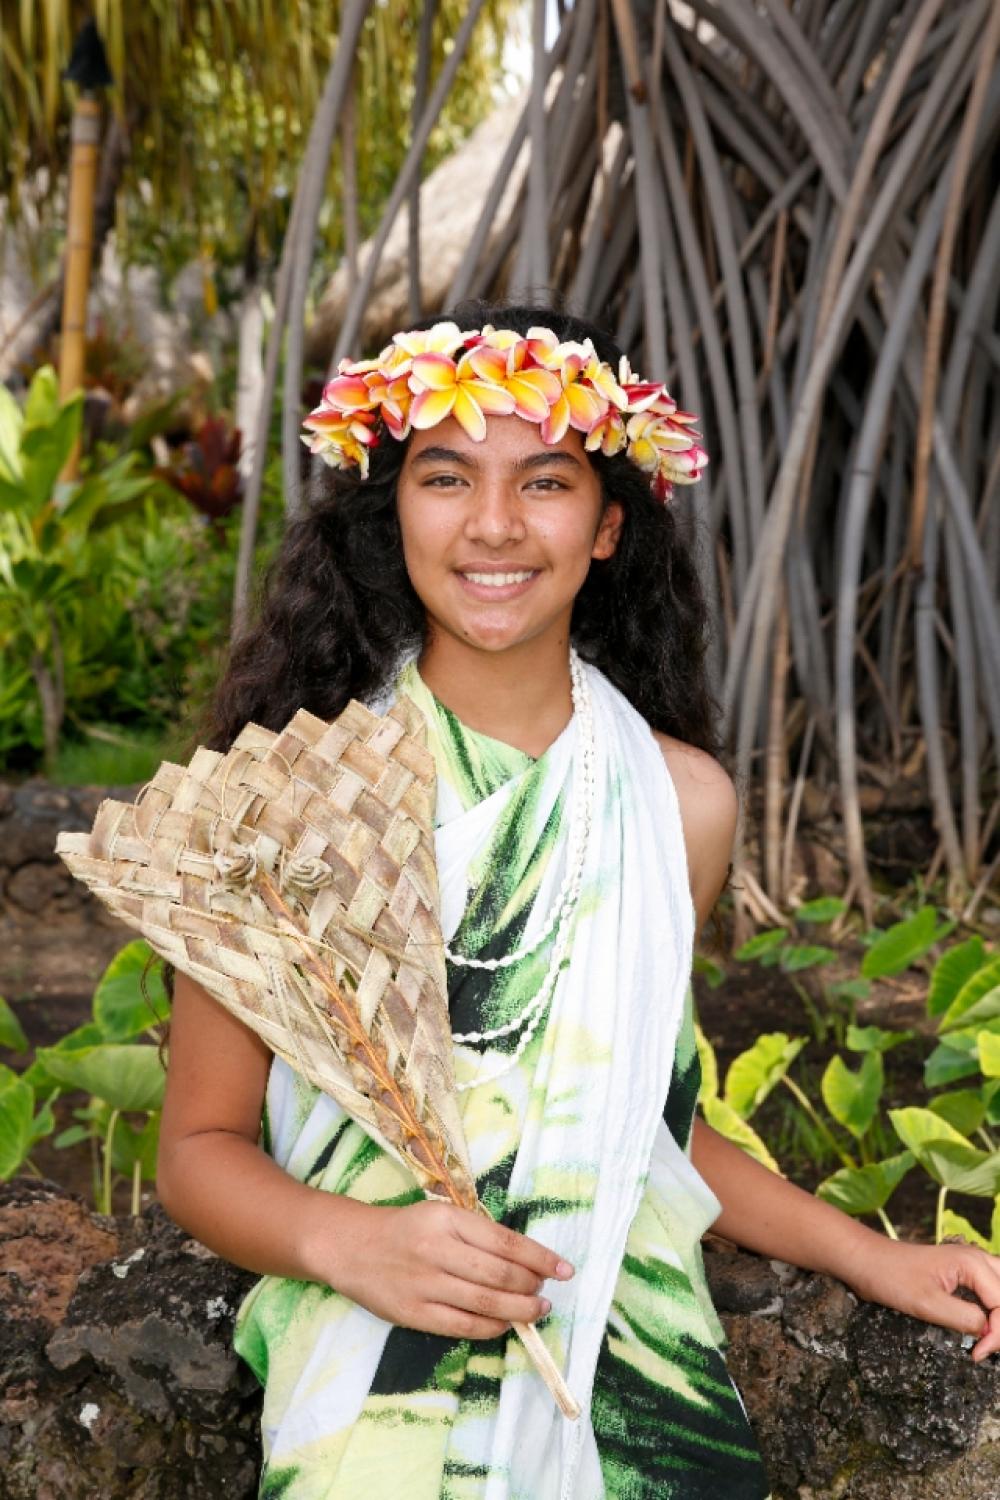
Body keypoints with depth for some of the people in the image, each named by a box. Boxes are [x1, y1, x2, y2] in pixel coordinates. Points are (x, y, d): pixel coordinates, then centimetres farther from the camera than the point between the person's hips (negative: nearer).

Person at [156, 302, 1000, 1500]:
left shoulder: (684, 800, 0)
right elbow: (201, 1144, -1)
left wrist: (874, 1259, 9)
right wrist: (346, 1241, -18)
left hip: (642, 1370, 2)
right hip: (377, 1378, -2)